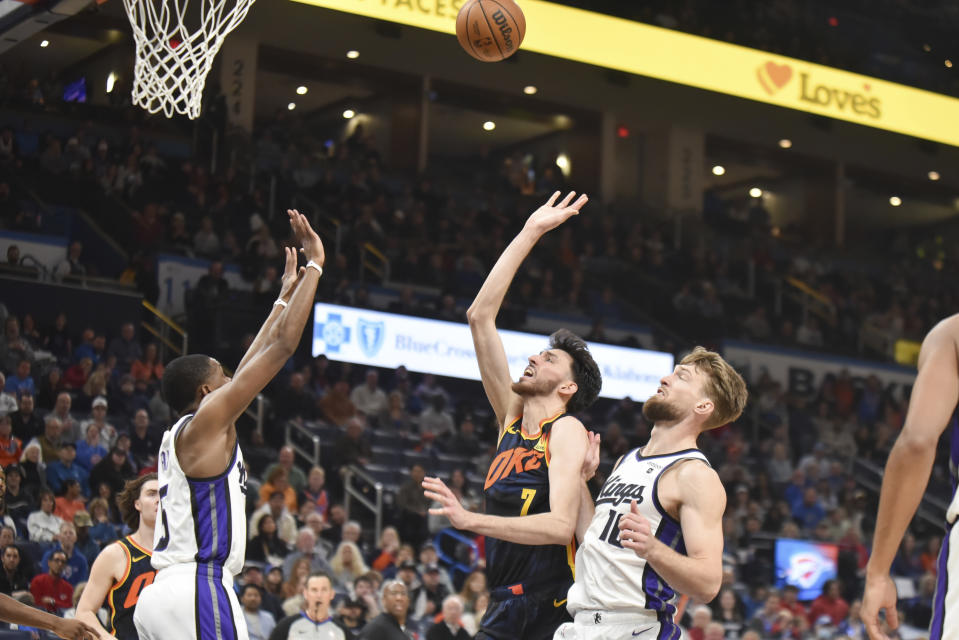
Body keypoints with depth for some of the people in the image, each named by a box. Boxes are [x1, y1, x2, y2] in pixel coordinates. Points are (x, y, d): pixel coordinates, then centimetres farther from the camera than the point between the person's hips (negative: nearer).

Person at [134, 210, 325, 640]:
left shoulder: (179, 436, 20)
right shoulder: (205, 422, -4)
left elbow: (247, 367, 30)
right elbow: (283, 345, -5)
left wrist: (284, 298, 36)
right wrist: (315, 266, 3)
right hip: (200, 590, -10)